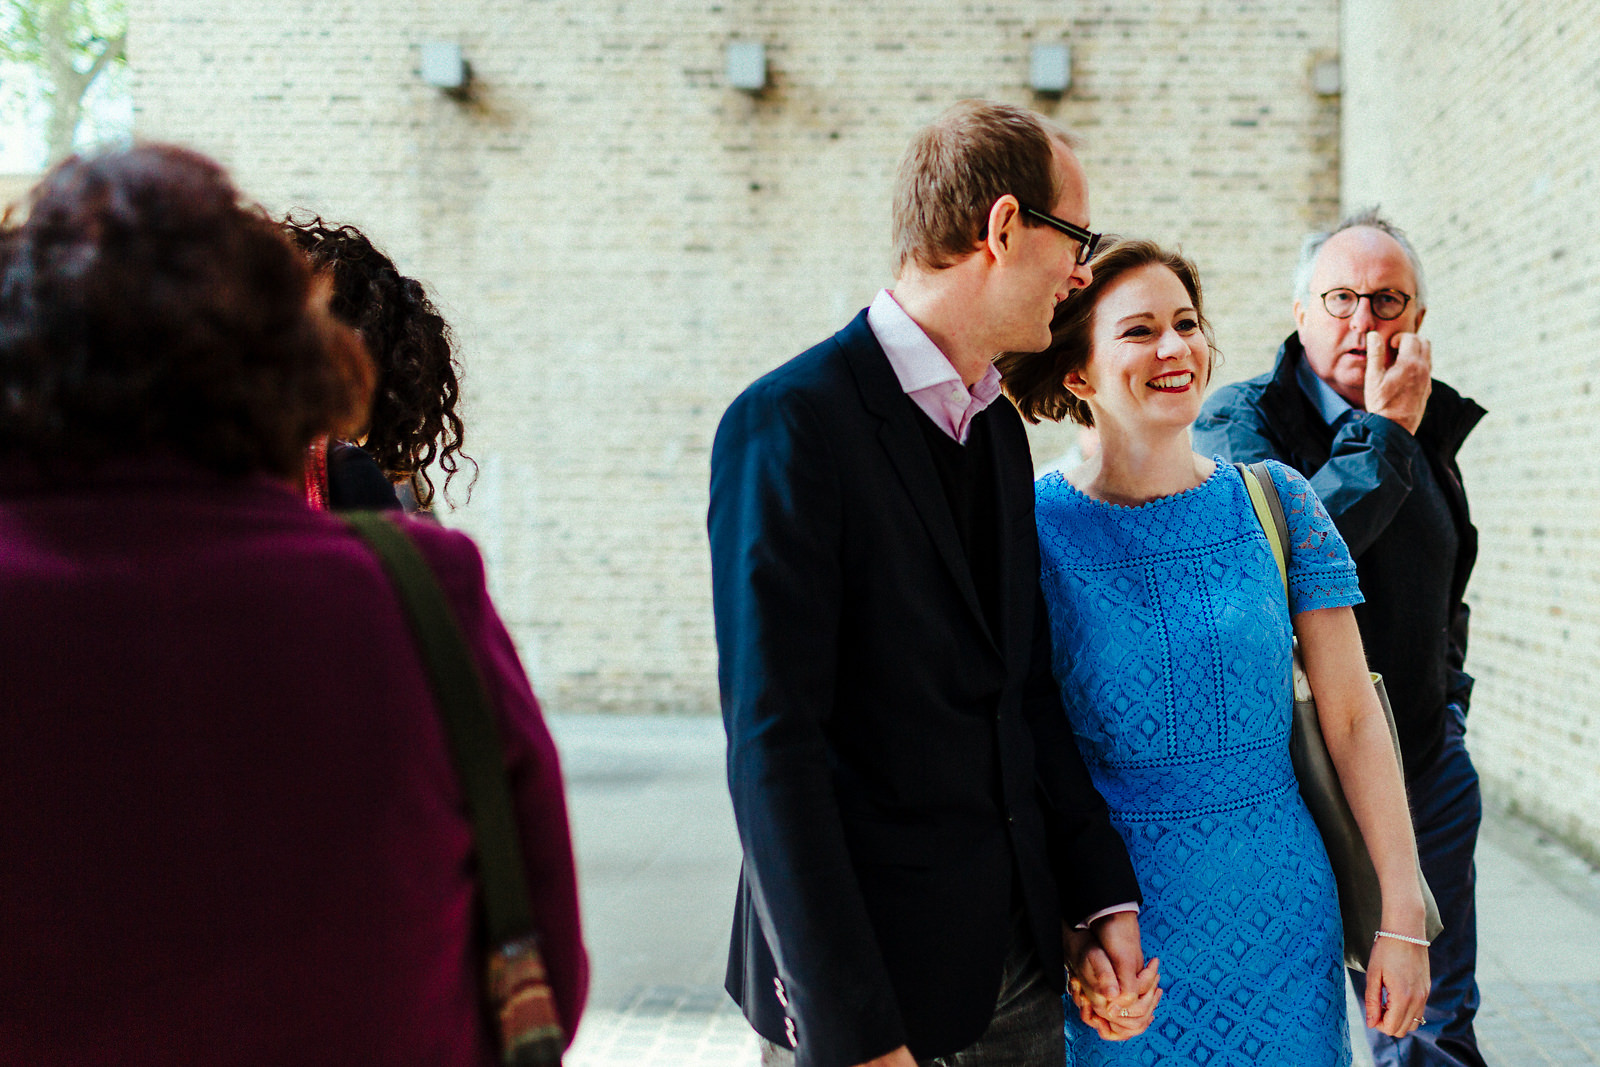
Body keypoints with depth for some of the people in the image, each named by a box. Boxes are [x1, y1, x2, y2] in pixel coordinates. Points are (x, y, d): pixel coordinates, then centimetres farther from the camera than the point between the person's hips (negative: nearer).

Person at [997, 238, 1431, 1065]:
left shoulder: (1274, 501, -1)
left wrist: (1403, 918, -2)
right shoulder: (1033, 526, -8)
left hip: (1280, 913, 2)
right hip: (1115, 924, -2)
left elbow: (1353, 718, 0)